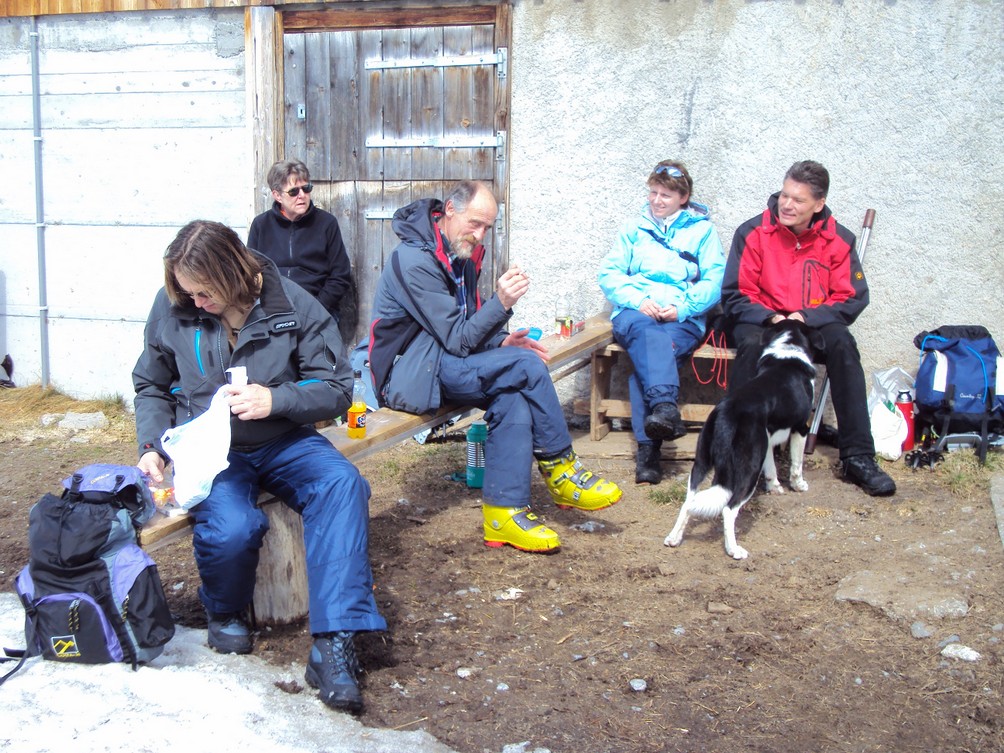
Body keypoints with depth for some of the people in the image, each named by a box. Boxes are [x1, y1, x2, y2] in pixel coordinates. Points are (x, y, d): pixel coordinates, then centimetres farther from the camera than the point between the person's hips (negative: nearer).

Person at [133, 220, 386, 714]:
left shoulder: (293, 304, -8)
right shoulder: (171, 307, -2)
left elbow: (337, 388, -4)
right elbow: (151, 387, 14)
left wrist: (275, 399, -20)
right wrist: (152, 445, -3)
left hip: (282, 442, 0)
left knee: (342, 484, -32)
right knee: (231, 527, -33)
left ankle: (333, 644, -32)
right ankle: (225, 612, 5)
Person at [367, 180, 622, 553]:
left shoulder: (462, 256, 10)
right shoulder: (415, 261, -18)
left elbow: (468, 329, 17)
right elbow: (457, 340, -20)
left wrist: (501, 341, -3)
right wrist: (501, 302, -30)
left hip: (440, 364, 9)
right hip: (410, 375, -9)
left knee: (513, 397, -20)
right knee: (526, 365, -21)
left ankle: (504, 511, -17)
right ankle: (560, 469, -6)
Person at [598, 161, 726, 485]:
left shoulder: (702, 230, 16)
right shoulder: (634, 227, 20)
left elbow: (715, 282, 3)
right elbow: (609, 273, 9)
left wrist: (682, 307, -14)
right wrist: (637, 300, -10)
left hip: (683, 318, -1)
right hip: (634, 312, 1)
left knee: (648, 355, -33)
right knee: (649, 333, -37)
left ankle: (648, 448, -40)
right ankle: (665, 407, -55)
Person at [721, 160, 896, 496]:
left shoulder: (838, 240, 0)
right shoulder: (753, 232, -4)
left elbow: (852, 298, -1)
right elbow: (734, 295, -4)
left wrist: (807, 317, -18)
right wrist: (770, 318, -22)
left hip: (815, 323, 1)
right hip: (761, 320, -1)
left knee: (842, 342, -30)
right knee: (750, 344, -35)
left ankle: (858, 457, -26)